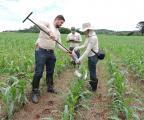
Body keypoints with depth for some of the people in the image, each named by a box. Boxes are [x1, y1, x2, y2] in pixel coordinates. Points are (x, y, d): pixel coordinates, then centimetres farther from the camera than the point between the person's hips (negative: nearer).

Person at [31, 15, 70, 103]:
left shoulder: (58, 33, 17)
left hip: (51, 53, 7)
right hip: (41, 51, -7)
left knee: (50, 72, 15)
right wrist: (50, 32, -37)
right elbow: (39, 23, -25)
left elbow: (59, 44, 15)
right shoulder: (48, 24, -4)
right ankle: (35, 92, 7)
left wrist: (67, 51, 3)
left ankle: (50, 87, 33)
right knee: (38, 73, -6)